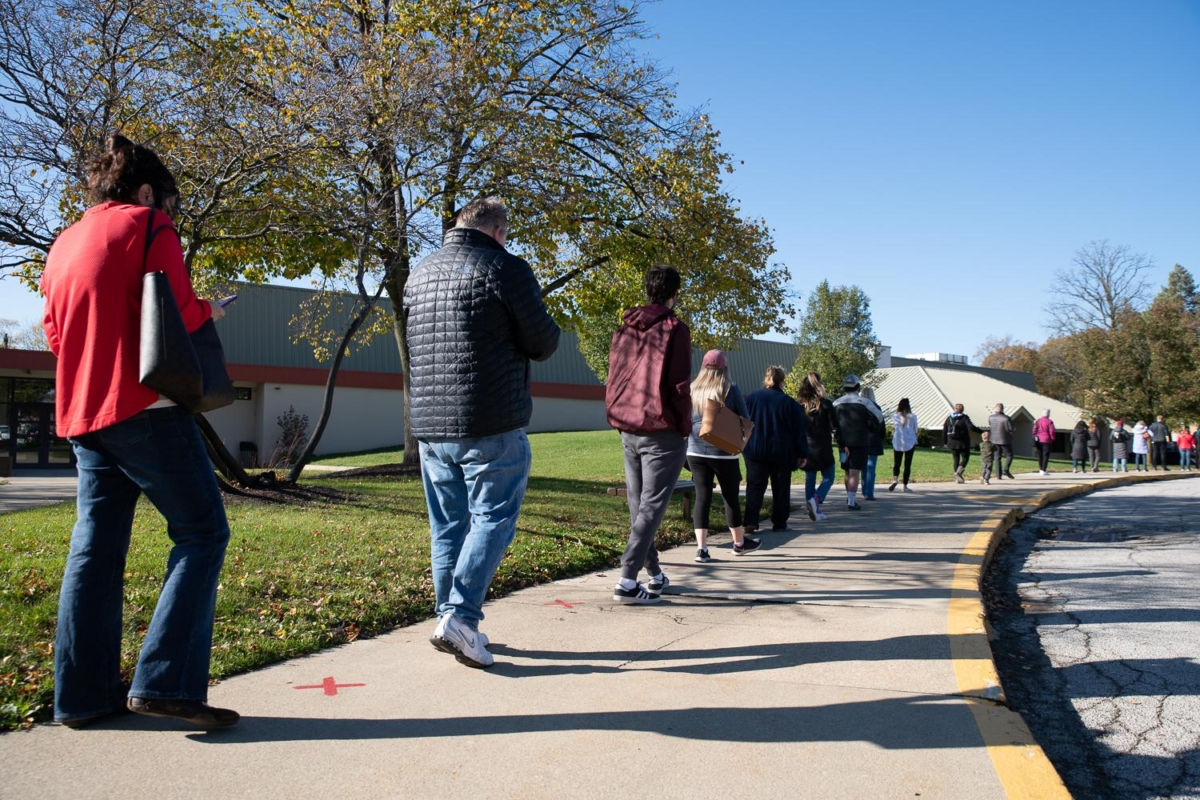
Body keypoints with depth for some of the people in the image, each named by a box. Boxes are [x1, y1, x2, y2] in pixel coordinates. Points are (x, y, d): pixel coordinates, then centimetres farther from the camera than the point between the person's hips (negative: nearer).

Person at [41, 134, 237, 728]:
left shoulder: (64, 243, 21)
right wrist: (207, 312, 6)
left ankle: (82, 694, 13)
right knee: (202, 532, -5)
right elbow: (179, 313, -13)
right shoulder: (147, 226, -2)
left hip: (81, 413, 8)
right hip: (142, 407, -8)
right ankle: (165, 681, -11)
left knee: (95, 547, 9)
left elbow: (56, 333, 21)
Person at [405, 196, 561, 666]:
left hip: (430, 423, 7)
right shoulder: (505, 269, -7)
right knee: (493, 520, 1)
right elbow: (544, 344, -5)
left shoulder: (419, 275, 14)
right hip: (492, 427, -6)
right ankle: (460, 616, -7)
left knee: (447, 526, 13)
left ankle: (449, 619, 18)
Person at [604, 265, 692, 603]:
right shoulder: (674, 329, -8)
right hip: (662, 432, -6)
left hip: (628, 431, 6)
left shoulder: (624, 329, 10)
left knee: (638, 505, 14)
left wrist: (619, 419, 16)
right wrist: (685, 427, -2)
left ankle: (655, 574, 24)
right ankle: (628, 581, -10)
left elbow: (613, 382, 11)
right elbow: (679, 385, -13)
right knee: (652, 506, -4)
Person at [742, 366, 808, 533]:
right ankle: (779, 523, 13)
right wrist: (802, 454, 4)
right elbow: (799, 431, -2)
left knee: (754, 487, 2)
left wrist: (743, 446, 12)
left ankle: (751, 522, -9)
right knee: (781, 488, 10)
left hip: (755, 451, 1)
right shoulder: (789, 403, -4)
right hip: (781, 453, -1)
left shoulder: (750, 398, 2)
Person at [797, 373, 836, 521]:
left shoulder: (798, 404, -1)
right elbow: (834, 426, -7)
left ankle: (814, 510, 14)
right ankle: (815, 500, -18)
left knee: (809, 478, 13)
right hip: (822, 448, -3)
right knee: (828, 478, 6)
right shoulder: (825, 404, -9)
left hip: (805, 447, 4)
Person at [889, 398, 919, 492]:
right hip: (910, 442, 0)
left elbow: (893, 429, 0)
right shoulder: (912, 417, -5)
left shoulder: (895, 416, -5)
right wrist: (915, 441, 18)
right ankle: (905, 486, 7)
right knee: (907, 464, 6)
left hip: (897, 442, 0)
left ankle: (895, 479, -16)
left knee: (896, 463, 9)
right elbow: (915, 430, 4)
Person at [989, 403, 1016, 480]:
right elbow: (1011, 429, -12)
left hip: (994, 440, 4)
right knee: (1009, 455, 11)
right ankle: (1006, 470, -6)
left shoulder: (990, 418, -4)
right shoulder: (1006, 418, -16)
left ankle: (998, 475, 6)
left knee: (997, 457, 9)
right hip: (1005, 440, -4)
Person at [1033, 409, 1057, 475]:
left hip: (1039, 440, 5)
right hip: (1046, 440, -5)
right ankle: (1043, 470, -6)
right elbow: (1052, 432, -9)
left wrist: (1035, 437, 14)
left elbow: (1034, 430, 4)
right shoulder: (1049, 421, -9)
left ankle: (1041, 469, 17)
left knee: (1040, 455, 12)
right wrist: (1053, 439, 5)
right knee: (1045, 455, -2)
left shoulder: (1037, 421, 5)